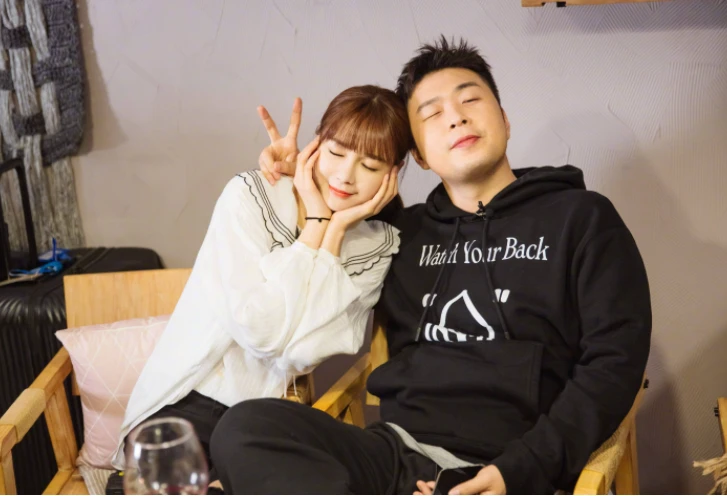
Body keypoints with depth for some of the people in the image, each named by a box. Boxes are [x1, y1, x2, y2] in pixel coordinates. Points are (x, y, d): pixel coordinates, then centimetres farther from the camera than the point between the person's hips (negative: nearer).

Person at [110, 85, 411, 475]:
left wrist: (336, 229, -15)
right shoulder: (249, 196, -9)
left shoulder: (377, 246, -1)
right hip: (194, 401, -3)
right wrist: (317, 219, -16)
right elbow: (262, 332, -21)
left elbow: (301, 352, -16)